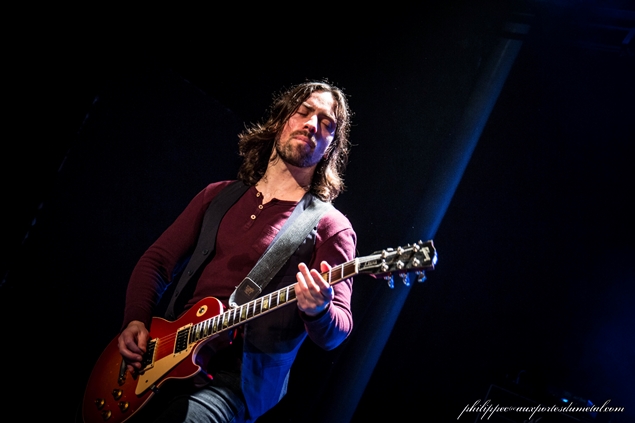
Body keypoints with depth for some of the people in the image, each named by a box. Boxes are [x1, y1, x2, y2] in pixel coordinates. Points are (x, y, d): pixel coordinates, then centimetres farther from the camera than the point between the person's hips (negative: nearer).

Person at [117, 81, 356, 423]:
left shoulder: (330, 227, -2)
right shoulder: (218, 195, 13)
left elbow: (337, 330, -9)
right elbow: (156, 261, 15)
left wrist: (319, 311, -32)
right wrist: (136, 321, -1)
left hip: (236, 375, -5)